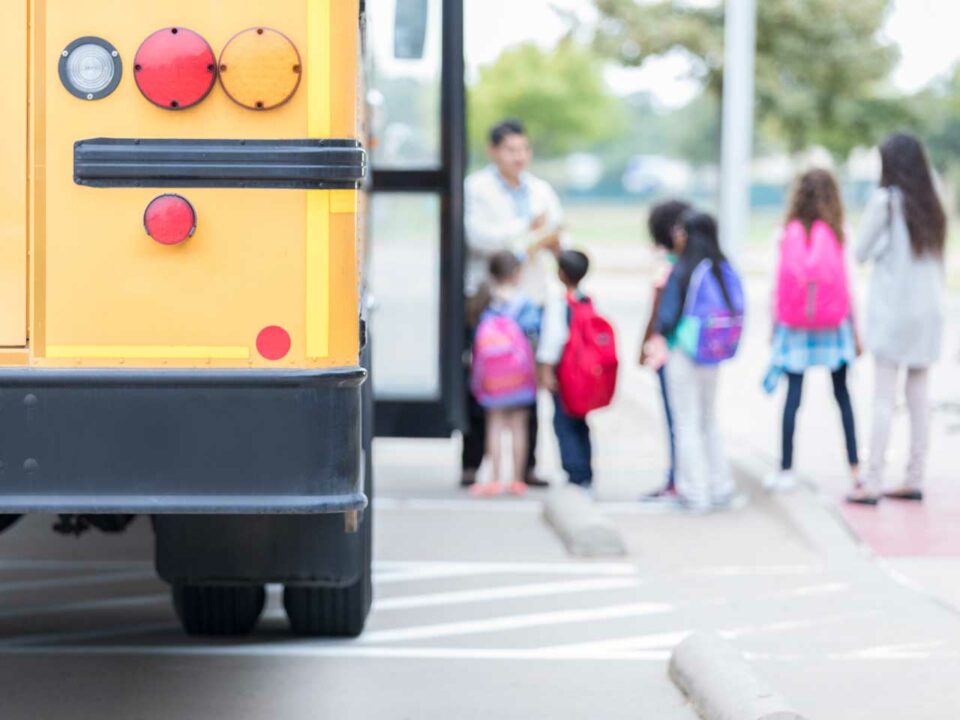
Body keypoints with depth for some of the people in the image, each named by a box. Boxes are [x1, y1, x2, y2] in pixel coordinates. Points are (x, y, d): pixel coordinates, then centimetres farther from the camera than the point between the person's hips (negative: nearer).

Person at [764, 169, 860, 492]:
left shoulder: (788, 235, -2)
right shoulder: (837, 234, -3)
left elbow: (779, 286, -1)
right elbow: (845, 286, -1)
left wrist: (775, 328, 9)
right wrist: (854, 332, 6)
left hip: (795, 329, 0)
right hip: (833, 325, 0)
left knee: (793, 396, 0)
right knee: (842, 393, 11)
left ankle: (786, 470, 0)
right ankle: (854, 467, 10)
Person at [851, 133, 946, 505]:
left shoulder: (885, 200, -10)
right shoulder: (932, 205, 7)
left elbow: (861, 252, -4)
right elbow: (937, 258, 14)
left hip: (892, 307, -6)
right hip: (929, 307, 6)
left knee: (883, 397, -6)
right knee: (918, 395, 10)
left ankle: (872, 483, -7)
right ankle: (915, 478, 13)